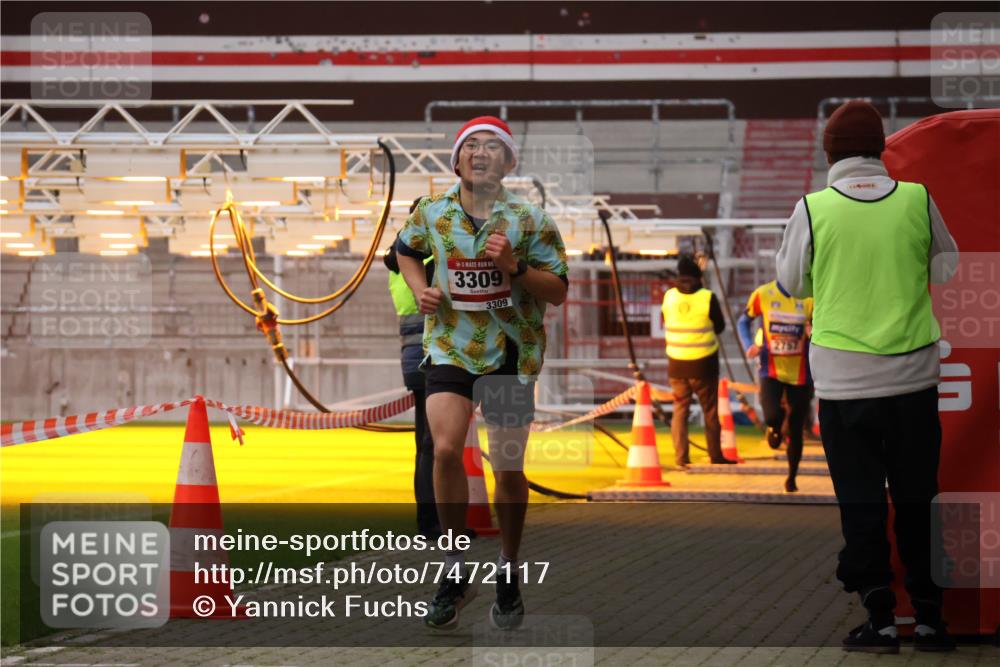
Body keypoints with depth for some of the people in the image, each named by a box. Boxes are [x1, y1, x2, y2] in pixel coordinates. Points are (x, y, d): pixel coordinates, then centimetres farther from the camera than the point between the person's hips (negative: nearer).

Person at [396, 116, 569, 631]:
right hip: (450, 346, 1)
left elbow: (558, 292, -4)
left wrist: (515, 266, -20)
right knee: (446, 449, -19)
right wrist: (422, 290, 4)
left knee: (508, 469, 5)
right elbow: (407, 251, 23)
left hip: (512, 352, 0)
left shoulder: (529, 220, -5)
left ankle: (508, 576, 25)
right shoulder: (431, 214, 1)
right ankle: (455, 572, -4)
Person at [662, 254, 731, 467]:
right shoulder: (707, 298, -13)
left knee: (680, 409, 9)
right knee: (710, 410, 10)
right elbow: (720, 326, -1)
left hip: (677, 363, 3)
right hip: (703, 363, -3)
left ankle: (681, 457, 3)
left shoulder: (669, 296, -3)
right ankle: (715, 455, 16)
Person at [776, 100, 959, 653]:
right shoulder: (917, 200, -5)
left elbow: (791, 282, 5)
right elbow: (945, 266, 11)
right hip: (914, 375, 2)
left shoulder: (813, 209, -9)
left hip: (844, 378, -1)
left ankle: (880, 617, 2)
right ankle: (928, 615, 13)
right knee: (917, 498, 11)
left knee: (860, 500, 6)